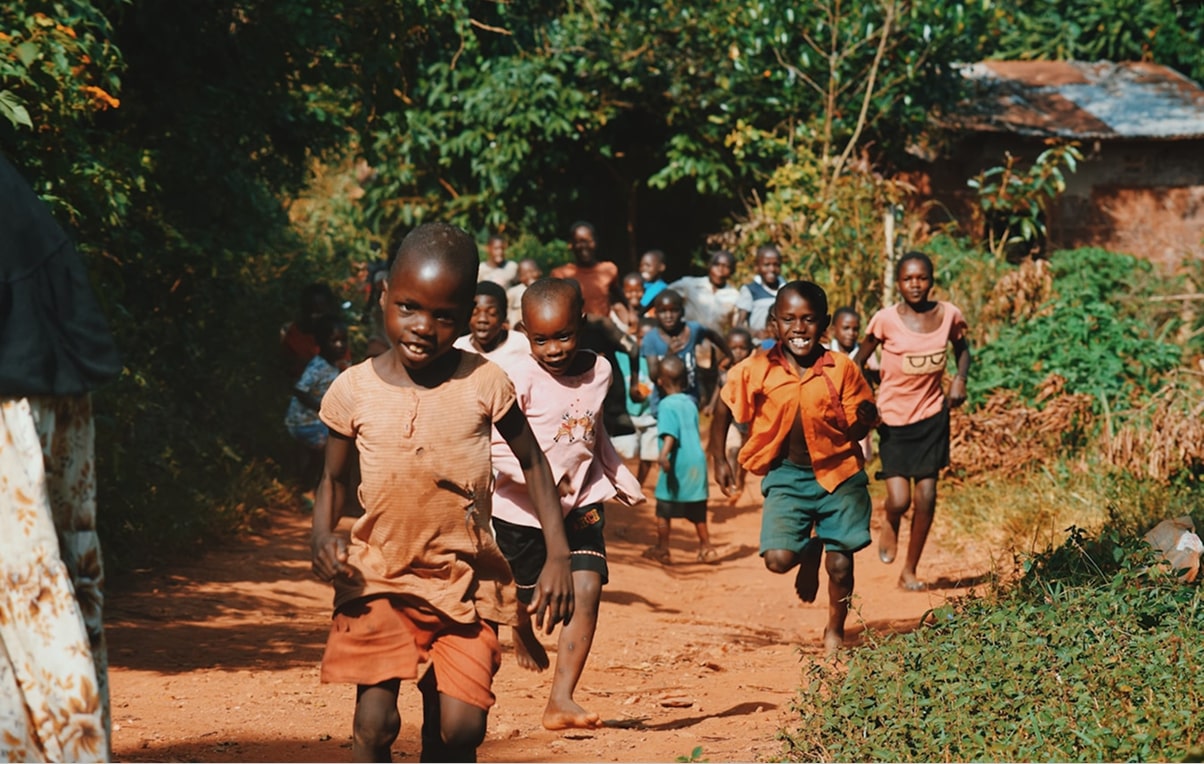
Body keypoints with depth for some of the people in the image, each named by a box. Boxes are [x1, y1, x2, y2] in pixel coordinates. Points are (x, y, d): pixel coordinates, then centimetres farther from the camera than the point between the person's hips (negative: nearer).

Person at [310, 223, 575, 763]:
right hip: (379, 578, 0)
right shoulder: (354, 391, -5)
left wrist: (558, 556, -1)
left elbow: (532, 464, 6)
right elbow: (333, 478, 9)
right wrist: (322, 538, -11)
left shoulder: (485, 384, -6)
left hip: (464, 579, 0)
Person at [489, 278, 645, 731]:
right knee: (525, 595, 13)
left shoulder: (599, 371, 0)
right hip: (523, 510, -3)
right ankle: (524, 635, 52)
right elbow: (495, 445, -24)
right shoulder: (520, 379, -18)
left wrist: (621, 479, 24)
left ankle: (561, 701, -15)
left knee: (587, 590, -15)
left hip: (581, 504, 3)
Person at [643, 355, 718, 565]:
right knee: (697, 510, 16)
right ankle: (706, 548, 19)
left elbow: (670, 434, -23)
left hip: (677, 463, -7)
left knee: (664, 509, 5)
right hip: (697, 460, 7)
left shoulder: (667, 405, -9)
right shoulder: (690, 403, 11)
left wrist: (664, 454, -36)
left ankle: (662, 550, 9)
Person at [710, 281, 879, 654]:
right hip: (786, 475, 0)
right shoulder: (756, 371, -9)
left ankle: (835, 631, 31)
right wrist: (719, 461, 5)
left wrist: (863, 419, -22)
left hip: (838, 474, 0)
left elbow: (856, 430, -2)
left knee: (840, 564, 3)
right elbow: (723, 410, 7)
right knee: (778, 559, -14)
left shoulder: (842, 369, -10)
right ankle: (810, 552, 24)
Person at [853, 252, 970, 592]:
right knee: (899, 500, -10)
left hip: (932, 414, 3)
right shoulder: (886, 320, -13)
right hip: (894, 418, -2)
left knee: (926, 497, 1)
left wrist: (960, 379, -4)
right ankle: (890, 525, 29)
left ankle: (910, 571, 19)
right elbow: (859, 361, -1)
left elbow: (962, 349, 15)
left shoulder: (948, 315, -5)